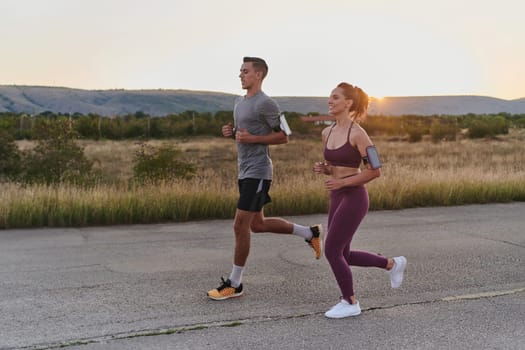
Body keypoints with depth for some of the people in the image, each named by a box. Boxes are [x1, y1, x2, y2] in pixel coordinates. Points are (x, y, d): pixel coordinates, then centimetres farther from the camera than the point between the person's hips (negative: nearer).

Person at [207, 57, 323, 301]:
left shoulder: (266, 104, -11)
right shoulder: (240, 102, 15)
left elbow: (283, 137, -9)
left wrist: (251, 139, -19)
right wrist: (230, 132, 4)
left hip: (257, 173, -10)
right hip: (245, 171, 10)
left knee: (240, 226, -8)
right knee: (257, 225, 15)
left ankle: (234, 283, 4)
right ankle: (309, 233, 29)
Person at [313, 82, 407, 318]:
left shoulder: (358, 134, -14)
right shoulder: (327, 133, 8)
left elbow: (375, 171, -14)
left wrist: (342, 182, -19)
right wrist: (321, 168, -2)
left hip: (354, 198, -8)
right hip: (337, 198, 8)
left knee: (331, 251, -6)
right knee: (342, 255, 13)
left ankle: (350, 303, 12)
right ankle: (392, 264, 33)